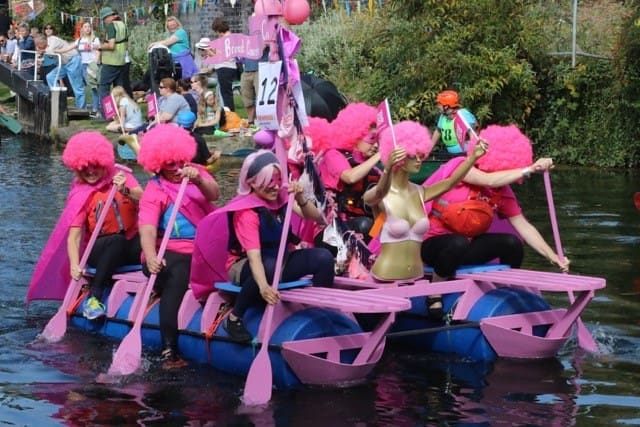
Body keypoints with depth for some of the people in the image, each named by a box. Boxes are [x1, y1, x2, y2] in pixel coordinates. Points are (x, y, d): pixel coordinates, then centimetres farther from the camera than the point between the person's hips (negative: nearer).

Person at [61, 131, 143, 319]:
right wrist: (75, 265, -28)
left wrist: (126, 191, -36)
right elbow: (74, 235, -12)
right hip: (100, 252, -1)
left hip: (131, 247, 1)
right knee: (117, 240, -36)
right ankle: (94, 297, -33)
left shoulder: (122, 177, 3)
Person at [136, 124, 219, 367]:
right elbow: (147, 229, -16)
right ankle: (169, 349, -38)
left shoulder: (197, 172, 12)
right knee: (177, 274, -34)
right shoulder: (154, 190, 0)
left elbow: (214, 195, -9)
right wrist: (151, 257, -36)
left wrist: (198, 180, -32)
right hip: (170, 253, -5)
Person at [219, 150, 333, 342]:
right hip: (244, 267, -6)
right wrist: (263, 286, -54)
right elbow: (254, 255, -36)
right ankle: (234, 319, -22)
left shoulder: (281, 196, -5)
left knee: (324, 258, -17)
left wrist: (300, 199, -30)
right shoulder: (246, 211, -24)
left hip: (280, 258, 6)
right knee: (270, 267, -40)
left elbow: (316, 217, -10)